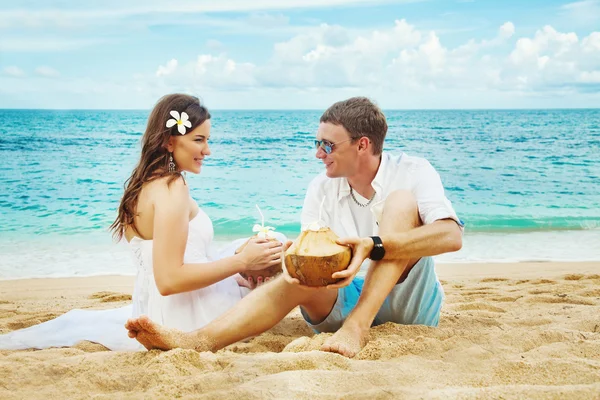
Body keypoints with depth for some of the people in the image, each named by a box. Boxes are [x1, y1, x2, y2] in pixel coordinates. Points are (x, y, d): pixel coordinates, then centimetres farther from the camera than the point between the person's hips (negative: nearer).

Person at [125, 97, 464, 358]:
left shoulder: (413, 172, -10)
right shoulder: (321, 188, 2)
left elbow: (451, 236, -25)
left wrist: (374, 246, -39)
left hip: (408, 301, -2)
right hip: (346, 301, 3)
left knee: (401, 201, -24)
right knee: (295, 279, -29)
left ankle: (357, 326, -36)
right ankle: (197, 341, -43)